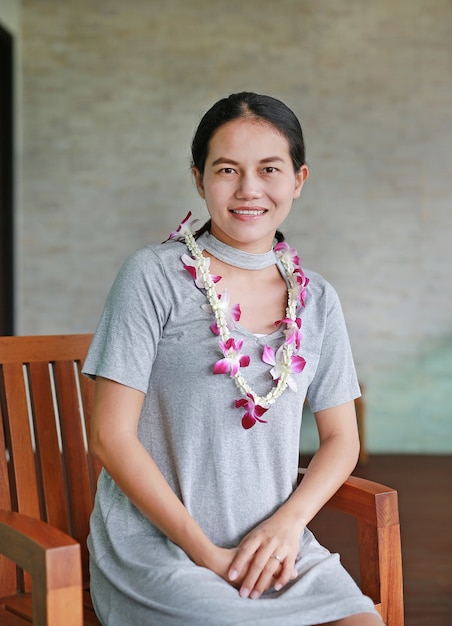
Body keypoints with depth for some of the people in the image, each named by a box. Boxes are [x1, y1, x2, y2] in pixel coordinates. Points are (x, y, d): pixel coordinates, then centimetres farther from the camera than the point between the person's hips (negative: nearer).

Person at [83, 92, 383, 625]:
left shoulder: (316, 300, 8)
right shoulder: (153, 276, -7)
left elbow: (341, 438, 12)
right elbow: (111, 436, -9)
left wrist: (289, 522, -7)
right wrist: (206, 553, -11)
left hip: (275, 545, 5)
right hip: (156, 548, -4)